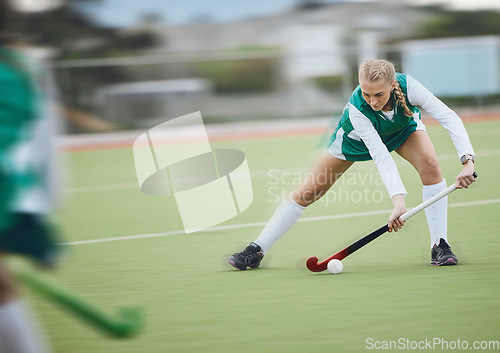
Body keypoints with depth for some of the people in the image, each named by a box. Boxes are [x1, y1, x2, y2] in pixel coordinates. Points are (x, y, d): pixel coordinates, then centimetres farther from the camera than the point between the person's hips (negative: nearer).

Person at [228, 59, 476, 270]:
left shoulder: (407, 86, -40)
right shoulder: (356, 108, -42)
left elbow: (449, 117, -39)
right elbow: (381, 156, -45)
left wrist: (468, 161, -52)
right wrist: (398, 200, -56)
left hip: (404, 127, 2)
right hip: (358, 136, -1)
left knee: (429, 164, -29)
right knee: (309, 191, -3)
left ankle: (439, 246, -16)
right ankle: (257, 251, 8)